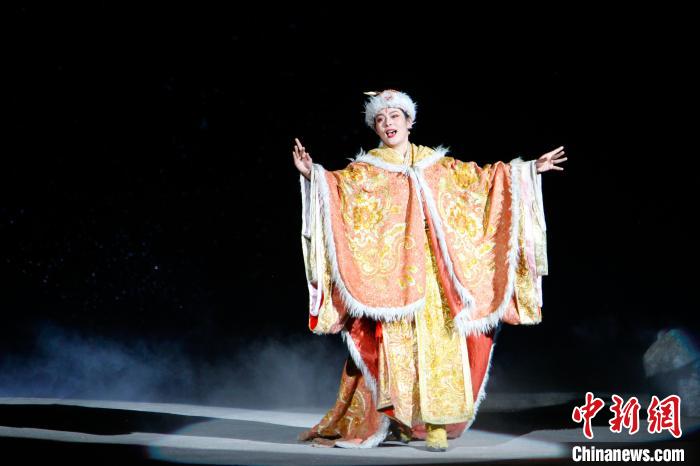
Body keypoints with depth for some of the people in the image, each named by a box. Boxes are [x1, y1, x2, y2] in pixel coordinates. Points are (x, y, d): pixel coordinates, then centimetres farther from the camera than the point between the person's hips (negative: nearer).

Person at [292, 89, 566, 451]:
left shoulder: (435, 164, 14)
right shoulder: (366, 170, 7)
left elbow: (480, 177, 16)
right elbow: (339, 183, -10)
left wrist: (529, 169, 13)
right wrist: (312, 175, -30)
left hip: (432, 273, 2)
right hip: (391, 274, -2)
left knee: (437, 341, -4)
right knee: (397, 344, -6)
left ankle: (434, 423, -1)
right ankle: (398, 420, 2)